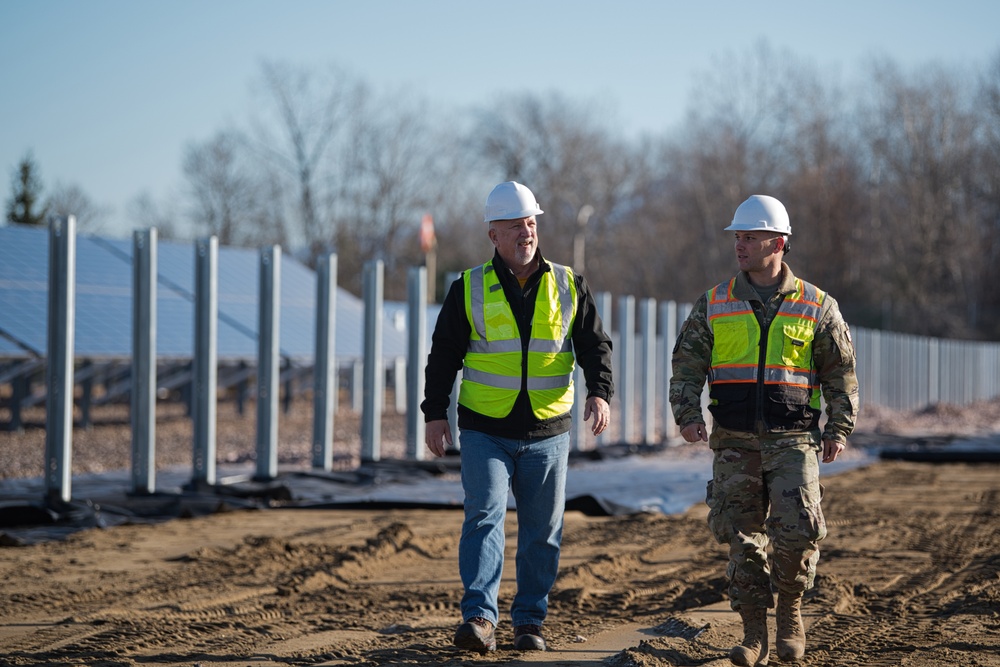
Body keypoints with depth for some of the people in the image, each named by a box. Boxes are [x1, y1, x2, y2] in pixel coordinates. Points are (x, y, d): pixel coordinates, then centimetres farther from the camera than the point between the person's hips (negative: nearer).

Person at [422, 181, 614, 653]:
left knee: (543, 531, 4)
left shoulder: (569, 287, 7)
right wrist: (435, 413, -1)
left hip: (547, 434, 2)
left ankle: (529, 620, 14)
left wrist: (599, 392, -11)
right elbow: (443, 355, 6)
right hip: (485, 432, -2)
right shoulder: (469, 289, 3)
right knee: (484, 515, -16)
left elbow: (595, 345, 6)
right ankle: (479, 617, -20)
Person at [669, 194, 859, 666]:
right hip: (734, 442, 2)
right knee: (743, 538, 1)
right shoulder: (714, 304, 6)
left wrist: (839, 428, 2)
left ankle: (790, 608, 9)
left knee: (797, 530, -15)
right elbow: (687, 364, 7)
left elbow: (841, 371, 8)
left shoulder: (815, 306, 3)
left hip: (793, 441, -2)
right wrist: (687, 414, -7)